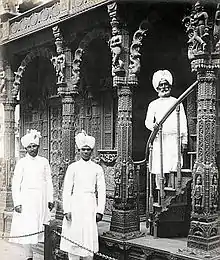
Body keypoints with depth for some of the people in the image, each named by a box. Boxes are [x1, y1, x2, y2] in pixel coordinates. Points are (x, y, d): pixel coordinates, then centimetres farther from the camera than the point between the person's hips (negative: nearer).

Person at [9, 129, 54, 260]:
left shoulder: (44, 161, 6)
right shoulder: (22, 162, 1)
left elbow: (49, 181, 10)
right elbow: (16, 184, 0)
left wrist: (50, 199, 7)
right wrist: (17, 202, -6)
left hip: (41, 199, 1)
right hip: (26, 199, -1)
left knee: (41, 227, 1)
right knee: (26, 228, -2)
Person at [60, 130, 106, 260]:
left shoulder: (97, 168, 6)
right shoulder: (73, 167, 3)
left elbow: (101, 191, 6)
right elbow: (67, 190, 1)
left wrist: (100, 211, 0)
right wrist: (67, 210, -6)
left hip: (90, 205, 1)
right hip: (75, 204, -1)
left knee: (90, 237, 2)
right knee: (73, 239, 1)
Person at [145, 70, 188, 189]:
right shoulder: (153, 105, 14)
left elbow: (183, 122, 11)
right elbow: (147, 121, 7)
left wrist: (184, 140, 5)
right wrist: (153, 125, -16)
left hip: (174, 139, 0)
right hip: (159, 139, 0)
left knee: (172, 167, -4)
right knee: (158, 168, -4)